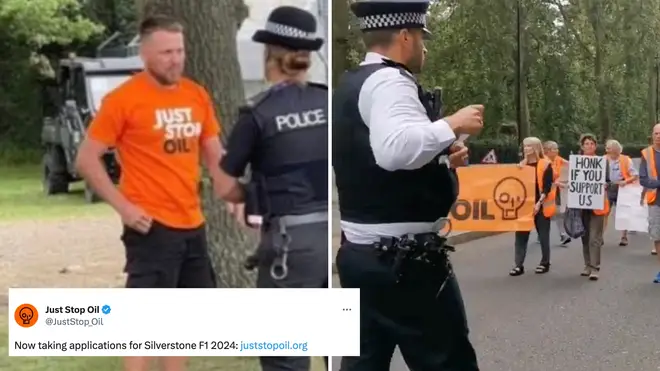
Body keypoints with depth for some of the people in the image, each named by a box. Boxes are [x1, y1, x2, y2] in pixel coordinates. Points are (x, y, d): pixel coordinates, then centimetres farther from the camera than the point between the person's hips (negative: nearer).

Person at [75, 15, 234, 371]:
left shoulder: (197, 96, 7)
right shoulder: (123, 99, -10)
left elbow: (214, 155, 16)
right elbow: (86, 160, -8)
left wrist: (233, 196, 2)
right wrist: (124, 206, -15)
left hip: (192, 224, 7)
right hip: (152, 227, -7)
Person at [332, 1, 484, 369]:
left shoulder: (350, 85, 15)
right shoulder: (389, 81, -15)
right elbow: (395, 149, -35)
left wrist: (439, 158, 16)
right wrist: (453, 125, -21)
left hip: (360, 251, 10)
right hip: (403, 257, -10)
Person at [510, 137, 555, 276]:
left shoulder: (545, 164, -5)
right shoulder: (522, 164, 11)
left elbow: (547, 187, -11)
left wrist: (539, 203, -18)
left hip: (541, 206, -4)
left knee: (543, 235, 6)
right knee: (521, 234, -2)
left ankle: (545, 263, 18)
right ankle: (519, 265, -2)